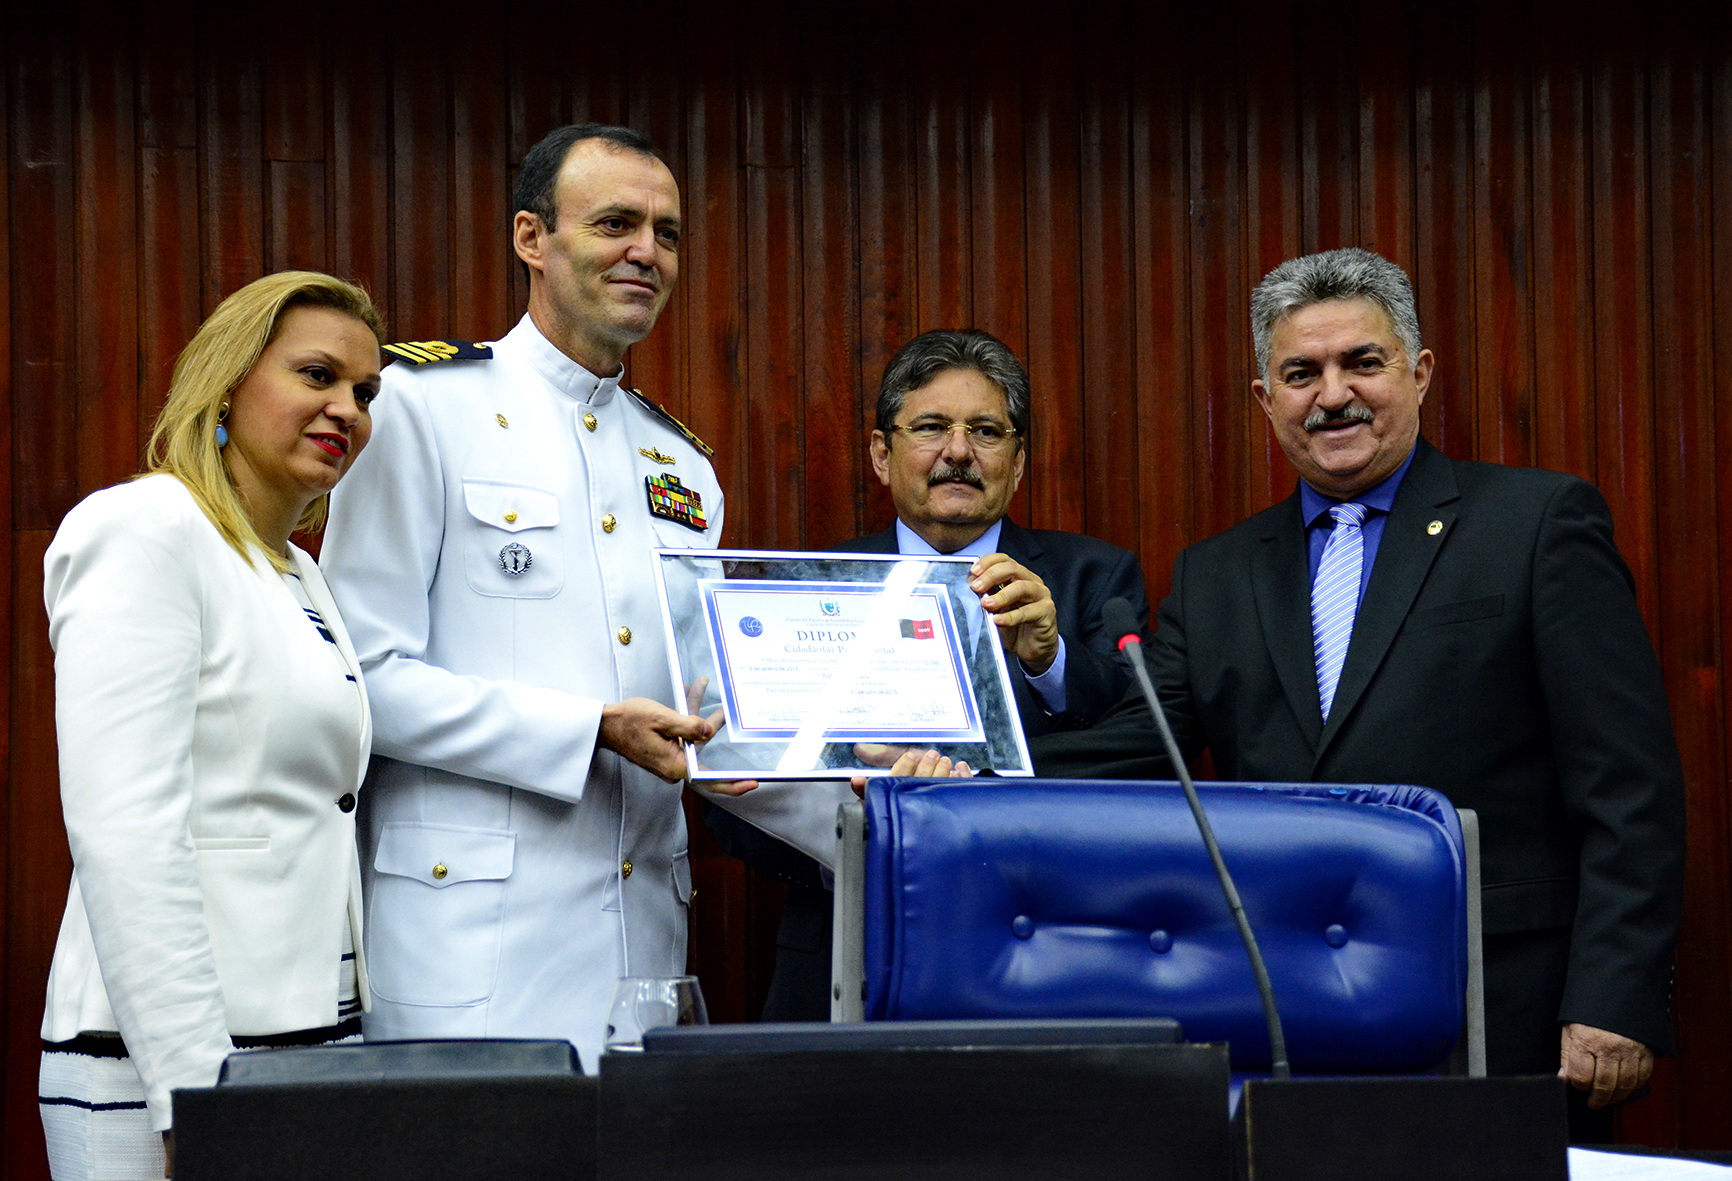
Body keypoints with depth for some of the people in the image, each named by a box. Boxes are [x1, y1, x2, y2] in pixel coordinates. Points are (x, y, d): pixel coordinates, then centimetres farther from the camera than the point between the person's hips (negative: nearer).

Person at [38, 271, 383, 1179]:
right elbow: (122, 835, -17)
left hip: (316, 1046, 8)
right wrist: (198, 1098, -21)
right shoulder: (143, 532, -9)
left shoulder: (304, 581, 17)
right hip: (163, 1064, -8)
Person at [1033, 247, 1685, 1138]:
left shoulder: (1540, 523, 2)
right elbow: (1128, 757, 7)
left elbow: (1629, 786, -4)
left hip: (1503, 1033, -3)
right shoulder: (1215, 577, 16)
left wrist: (1612, 1007, -13)